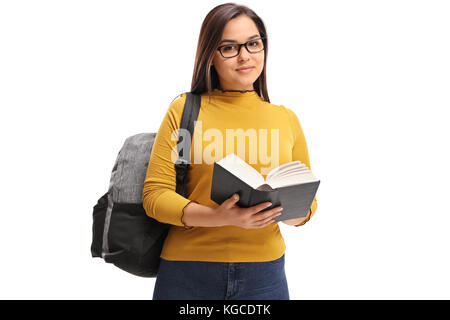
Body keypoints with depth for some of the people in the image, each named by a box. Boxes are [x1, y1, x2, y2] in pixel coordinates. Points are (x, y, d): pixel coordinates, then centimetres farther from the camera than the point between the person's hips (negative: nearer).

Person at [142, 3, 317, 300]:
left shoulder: (287, 119, 8)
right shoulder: (184, 110, 0)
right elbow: (155, 194, -4)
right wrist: (218, 217, -20)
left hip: (264, 274, 2)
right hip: (188, 272, -2)